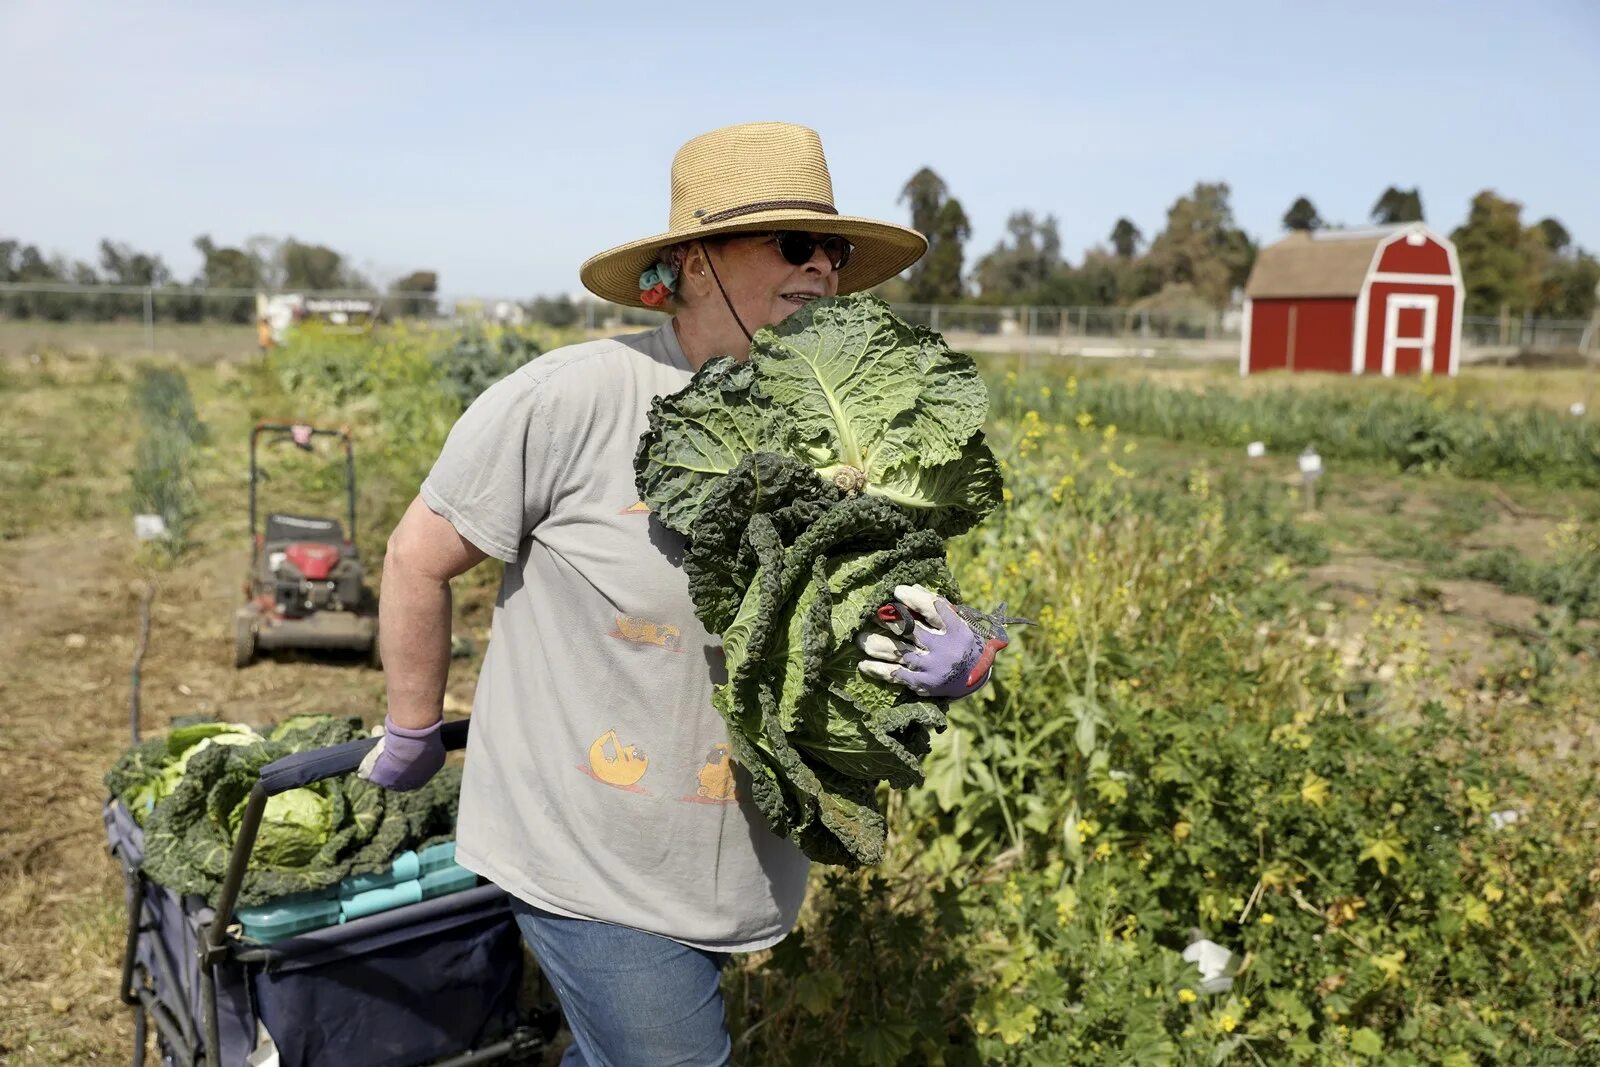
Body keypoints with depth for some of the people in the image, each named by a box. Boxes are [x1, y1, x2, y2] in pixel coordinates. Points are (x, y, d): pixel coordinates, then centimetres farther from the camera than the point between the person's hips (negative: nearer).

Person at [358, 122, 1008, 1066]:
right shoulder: (572, 399, -18)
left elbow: (894, 628, 5)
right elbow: (422, 558, -7)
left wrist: (957, 666, -19)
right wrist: (414, 735, 3)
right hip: (590, 860, -5)